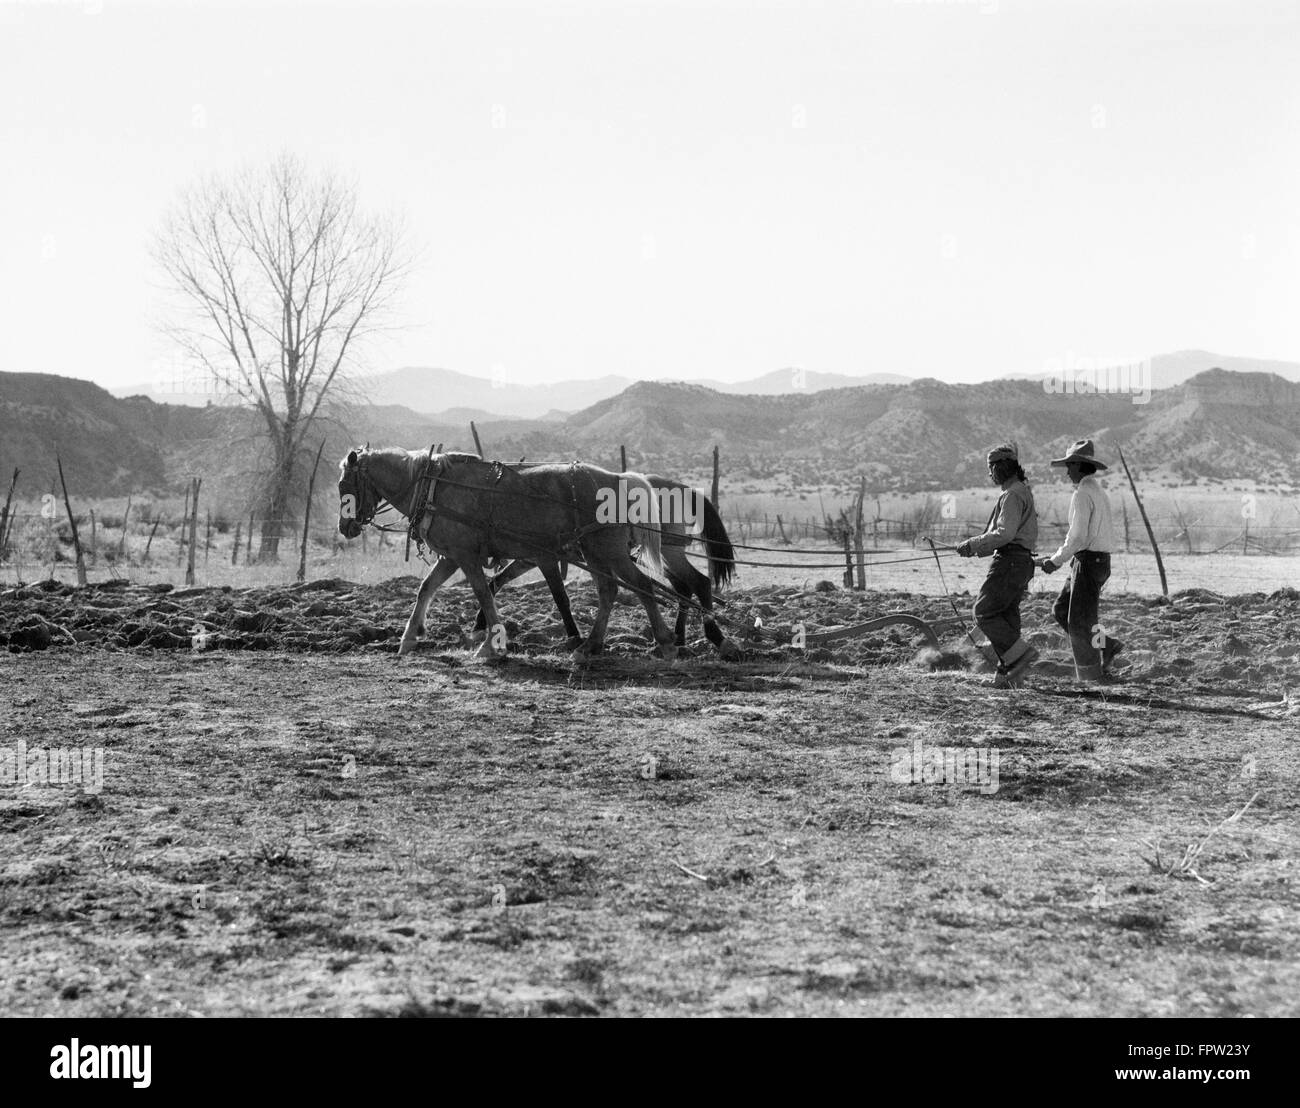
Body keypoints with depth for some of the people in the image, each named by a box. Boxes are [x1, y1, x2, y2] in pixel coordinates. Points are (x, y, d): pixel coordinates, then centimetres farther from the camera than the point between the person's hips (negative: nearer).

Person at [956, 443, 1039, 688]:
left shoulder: (1013, 495, -13)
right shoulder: (1023, 492, 20)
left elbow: (1005, 533, -23)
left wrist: (972, 545, -17)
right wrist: (975, 549, 17)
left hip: (1010, 562, -10)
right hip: (1021, 561, 10)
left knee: (984, 612, -7)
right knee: (1007, 616, 10)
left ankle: (1020, 653, -10)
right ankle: (1008, 672, 10)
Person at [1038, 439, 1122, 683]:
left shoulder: (1082, 494, -15)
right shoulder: (1098, 491, 16)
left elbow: (1078, 536, -20)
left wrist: (1056, 561, -10)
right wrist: (1058, 558, 18)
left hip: (1088, 560, -10)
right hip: (1100, 560, 10)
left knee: (1080, 620, -3)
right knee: (1061, 610, 15)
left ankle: (1094, 676, 2)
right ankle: (1106, 646, 12)